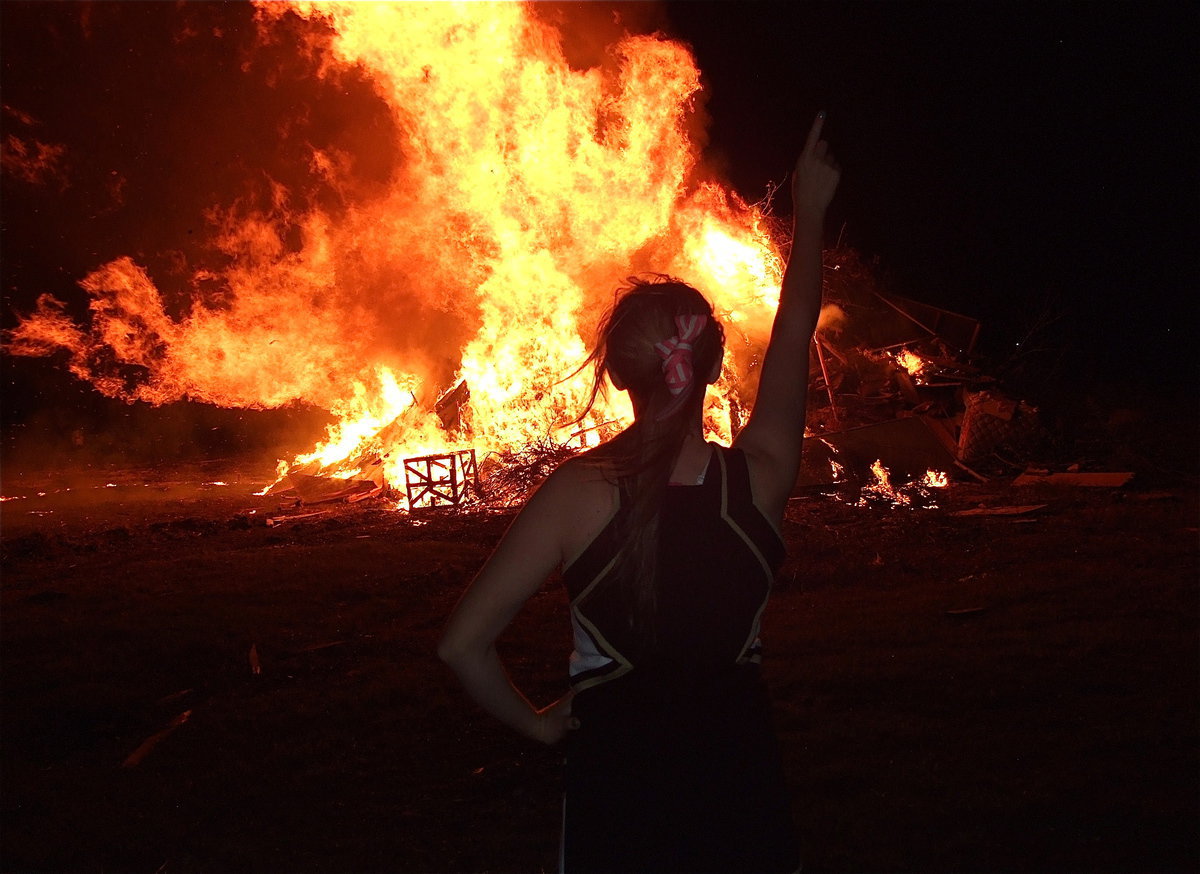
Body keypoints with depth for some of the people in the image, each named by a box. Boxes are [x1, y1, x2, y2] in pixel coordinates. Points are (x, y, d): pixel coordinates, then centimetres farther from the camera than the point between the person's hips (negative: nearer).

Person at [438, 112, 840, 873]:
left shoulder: (578, 494, -14)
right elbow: (794, 332, 9)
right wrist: (809, 213, 23)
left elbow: (464, 644, -15)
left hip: (616, 780, -1)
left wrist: (533, 720, 3)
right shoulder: (759, 480, -8)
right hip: (739, 776, 2)